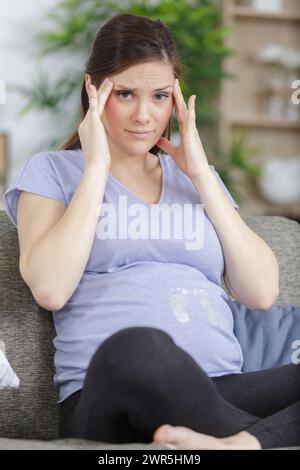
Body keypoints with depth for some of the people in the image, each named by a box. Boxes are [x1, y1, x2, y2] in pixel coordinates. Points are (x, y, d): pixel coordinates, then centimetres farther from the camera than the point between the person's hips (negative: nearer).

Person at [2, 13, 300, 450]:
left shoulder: (197, 178, 23)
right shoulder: (51, 170, 13)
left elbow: (261, 291, 9)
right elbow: (50, 288, -7)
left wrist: (201, 175, 8)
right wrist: (96, 167, 0)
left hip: (223, 394, 4)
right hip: (108, 396, -4)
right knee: (136, 349, -41)